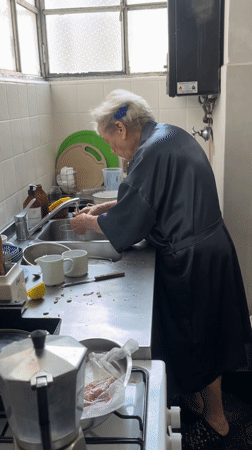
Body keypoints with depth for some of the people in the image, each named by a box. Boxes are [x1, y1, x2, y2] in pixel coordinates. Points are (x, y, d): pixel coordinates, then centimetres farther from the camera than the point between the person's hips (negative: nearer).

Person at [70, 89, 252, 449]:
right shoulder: (172, 135, 8)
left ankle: (215, 420, 30)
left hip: (191, 260, -10)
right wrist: (106, 207, 14)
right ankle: (196, 397, 43)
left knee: (197, 341, 9)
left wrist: (89, 222, -2)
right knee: (200, 336, 23)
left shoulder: (151, 152, -22)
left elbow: (126, 225, -20)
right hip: (210, 247, 10)